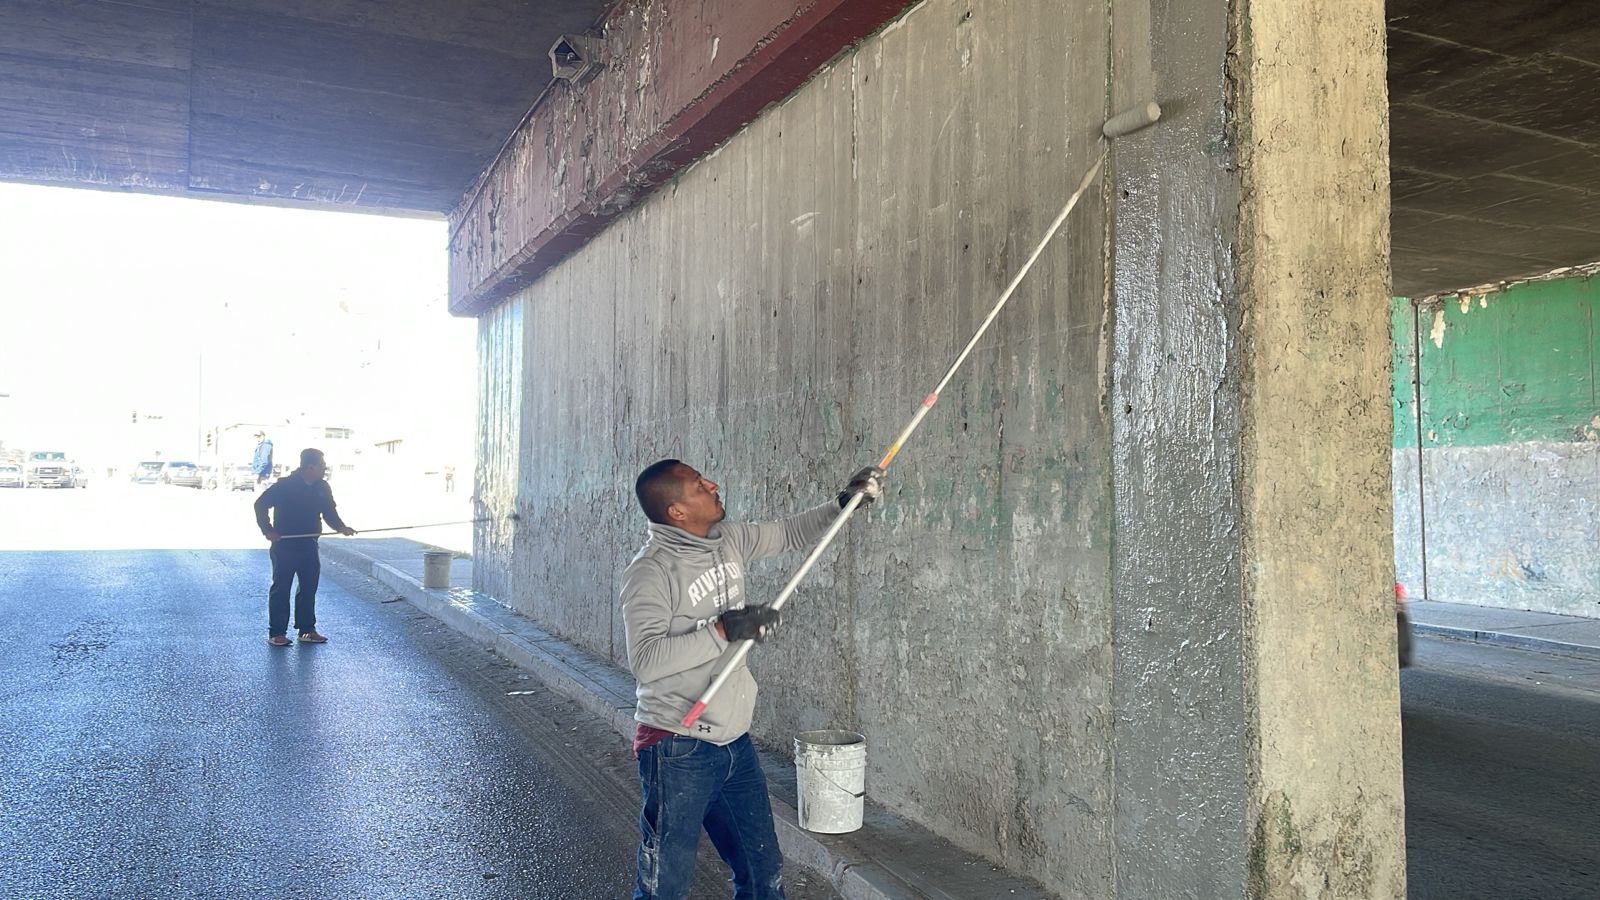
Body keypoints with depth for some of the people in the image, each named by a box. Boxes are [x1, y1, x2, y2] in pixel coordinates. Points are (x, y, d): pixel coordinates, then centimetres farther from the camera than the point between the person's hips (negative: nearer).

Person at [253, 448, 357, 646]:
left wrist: (340, 526, -4)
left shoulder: (323, 488, 4)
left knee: (309, 587, 10)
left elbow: (329, 511, 14)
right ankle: (276, 633, 8)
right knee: (281, 588, 1)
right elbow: (260, 505, -9)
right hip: (284, 545, -6)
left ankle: (307, 630, 19)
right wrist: (268, 530, -13)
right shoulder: (285, 485, -13)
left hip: (309, 545, 6)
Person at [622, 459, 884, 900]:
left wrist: (843, 502, 8)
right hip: (679, 751, -7)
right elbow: (644, 660, -28)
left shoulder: (729, 540, 4)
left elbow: (789, 534, 20)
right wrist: (723, 630, -30)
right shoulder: (650, 570, -18)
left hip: (735, 743, 7)